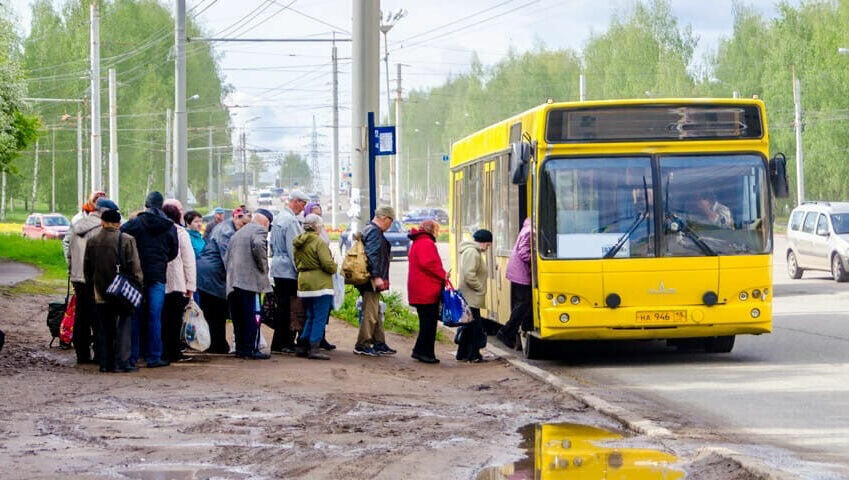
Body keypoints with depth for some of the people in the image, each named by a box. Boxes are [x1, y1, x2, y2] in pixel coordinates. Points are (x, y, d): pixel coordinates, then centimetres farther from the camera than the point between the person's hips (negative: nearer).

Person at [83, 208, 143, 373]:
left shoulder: (92, 241, 4)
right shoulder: (127, 240, -10)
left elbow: (87, 268, 11)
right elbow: (135, 267, -10)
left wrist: (91, 285, 21)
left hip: (100, 293, 4)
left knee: (104, 328, 10)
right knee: (124, 326, 1)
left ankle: (105, 362, 11)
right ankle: (122, 362, -5)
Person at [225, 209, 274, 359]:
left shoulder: (237, 233, 23)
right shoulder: (260, 230, -3)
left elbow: (226, 258, 22)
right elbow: (258, 245, -24)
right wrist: (263, 266, -13)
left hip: (233, 282, 8)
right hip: (251, 281, -8)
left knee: (238, 318, 11)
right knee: (253, 317, -6)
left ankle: (240, 348, 13)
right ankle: (253, 350, -8)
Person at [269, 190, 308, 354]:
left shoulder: (279, 218, 15)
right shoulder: (291, 220, -16)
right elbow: (293, 249, -18)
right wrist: (300, 271, -14)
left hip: (277, 268, 10)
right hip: (288, 270, -10)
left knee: (281, 305, 12)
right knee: (287, 308, -5)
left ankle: (279, 343, 14)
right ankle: (282, 343, -3)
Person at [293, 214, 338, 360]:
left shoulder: (298, 243, 11)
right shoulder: (319, 242, -14)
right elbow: (328, 264, -18)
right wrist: (335, 267, 2)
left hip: (303, 282, 8)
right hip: (320, 283, -8)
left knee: (310, 317, 18)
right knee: (320, 318, -3)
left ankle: (302, 347, 17)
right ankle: (314, 349, -7)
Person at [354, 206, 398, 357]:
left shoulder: (370, 230, 18)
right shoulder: (374, 232, -14)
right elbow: (372, 255, -23)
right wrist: (376, 276, -24)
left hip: (371, 281, 11)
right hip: (371, 281, -11)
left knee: (375, 312, 16)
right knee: (370, 313, -7)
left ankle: (379, 344, 22)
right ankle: (362, 345, -4)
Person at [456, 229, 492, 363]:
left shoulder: (474, 251, 17)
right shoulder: (472, 252, -17)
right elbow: (469, 276, -25)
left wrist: (480, 288, 17)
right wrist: (480, 288, -14)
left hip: (469, 298, 11)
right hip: (471, 298, -11)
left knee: (468, 327, 15)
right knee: (475, 326, -5)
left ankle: (463, 354, 21)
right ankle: (473, 355, 0)